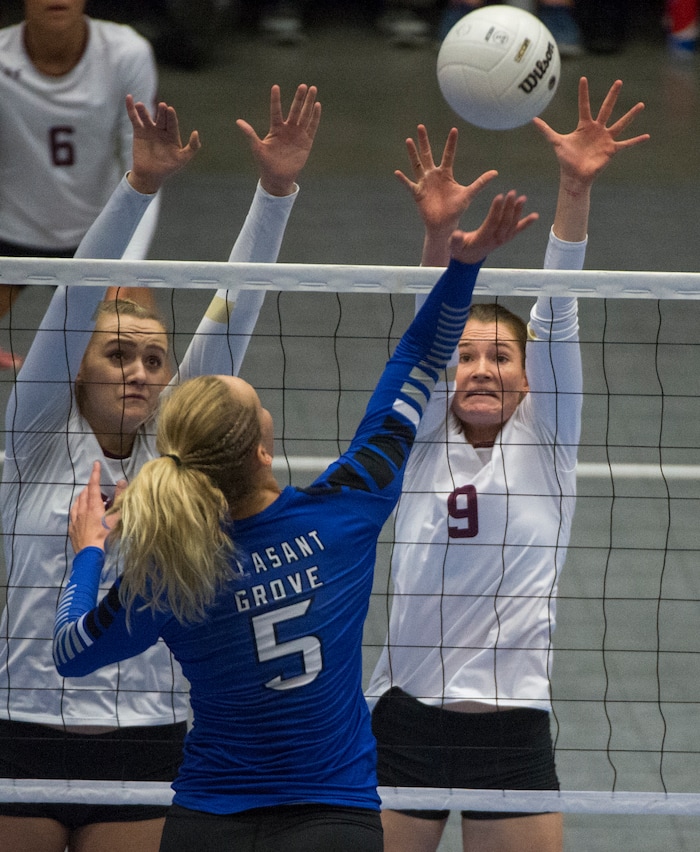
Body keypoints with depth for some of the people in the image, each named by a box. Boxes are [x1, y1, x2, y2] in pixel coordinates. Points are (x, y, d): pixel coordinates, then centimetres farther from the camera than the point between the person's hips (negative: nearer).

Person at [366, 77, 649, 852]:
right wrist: (438, 234, -28)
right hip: (403, 725, 0)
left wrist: (576, 189, -19)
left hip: (513, 734, 0)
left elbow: (557, 314, -7)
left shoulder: (545, 441, 5)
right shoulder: (422, 439, 6)